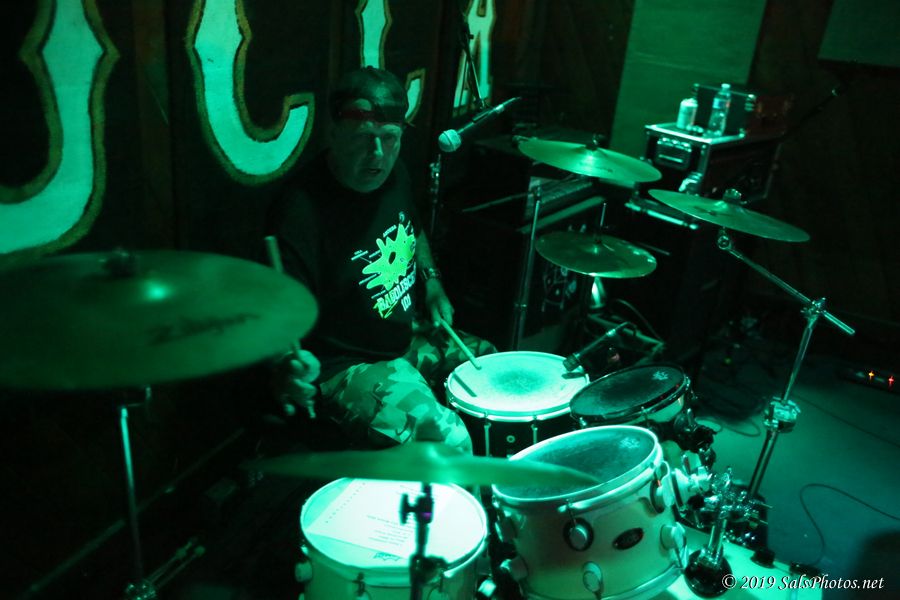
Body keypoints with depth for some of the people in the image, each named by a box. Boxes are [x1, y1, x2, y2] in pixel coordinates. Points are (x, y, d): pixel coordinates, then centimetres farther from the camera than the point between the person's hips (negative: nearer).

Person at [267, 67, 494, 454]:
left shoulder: (393, 174, -2)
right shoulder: (301, 214, -27)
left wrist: (432, 284, 6)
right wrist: (293, 369, -47)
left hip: (410, 337, 8)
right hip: (348, 367, -8)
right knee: (450, 443, -25)